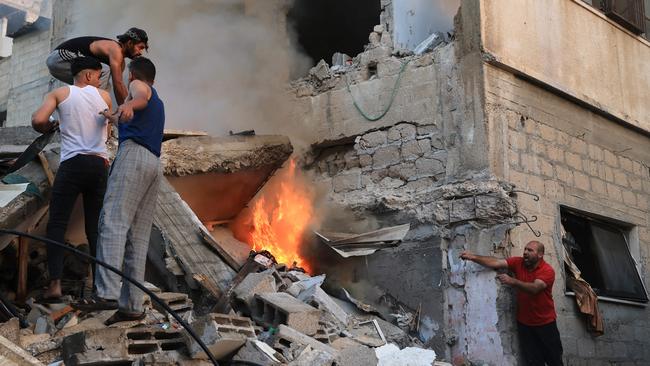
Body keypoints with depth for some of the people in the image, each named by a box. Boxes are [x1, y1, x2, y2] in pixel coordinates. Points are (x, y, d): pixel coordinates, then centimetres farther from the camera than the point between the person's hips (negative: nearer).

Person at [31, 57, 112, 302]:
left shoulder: (60, 93, 6)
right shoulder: (104, 96, 13)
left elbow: (38, 120, -7)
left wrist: (48, 128, 12)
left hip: (73, 163, -2)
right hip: (100, 164, 3)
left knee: (57, 224, 0)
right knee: (95, 228, 8)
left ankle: (55, 283, -13)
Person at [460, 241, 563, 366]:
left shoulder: (548, 270, -16)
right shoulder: (518, 263, -4)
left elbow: (534, 288, -31)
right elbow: (496, 263, -13)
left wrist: (512, 281, -43)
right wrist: (473, 257, -26)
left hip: (545, 323, -3)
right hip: (524, 323, 3)